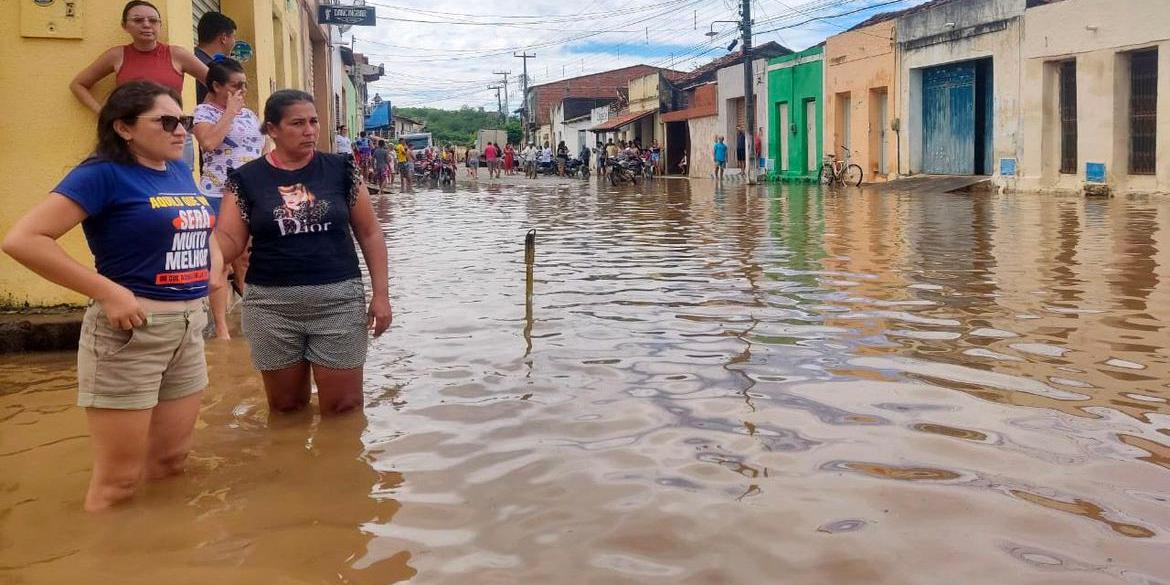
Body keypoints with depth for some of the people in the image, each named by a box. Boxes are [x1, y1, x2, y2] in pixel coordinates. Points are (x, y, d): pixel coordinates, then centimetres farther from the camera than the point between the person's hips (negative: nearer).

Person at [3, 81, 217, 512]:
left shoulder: (181, 172, 9)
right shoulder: (104, 173, -12)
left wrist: (211, 271, 10)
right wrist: (109, 292, -22)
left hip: (189, 327, 7)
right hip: (130, 329, -7)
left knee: (171, 463, 18)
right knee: (118, 482, 1)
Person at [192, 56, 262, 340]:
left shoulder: (250, 114, 14)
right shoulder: (203, 112, -4)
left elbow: (264, 153, 19)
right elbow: (210, 142, -24)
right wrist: (230, 111, -15)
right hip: (218, 197, -6)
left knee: (248, 260, 12)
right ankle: (221, 327, 4)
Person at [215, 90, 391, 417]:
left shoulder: (341, 170, 2)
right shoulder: (247, 179, 1)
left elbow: (369, 233, 4)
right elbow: (229, 240, -1)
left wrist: (381, 293, -2)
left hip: (339, 300, 0)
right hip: (271, 305, 1)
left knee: (344, 407, 3)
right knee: (286, 406, 13)